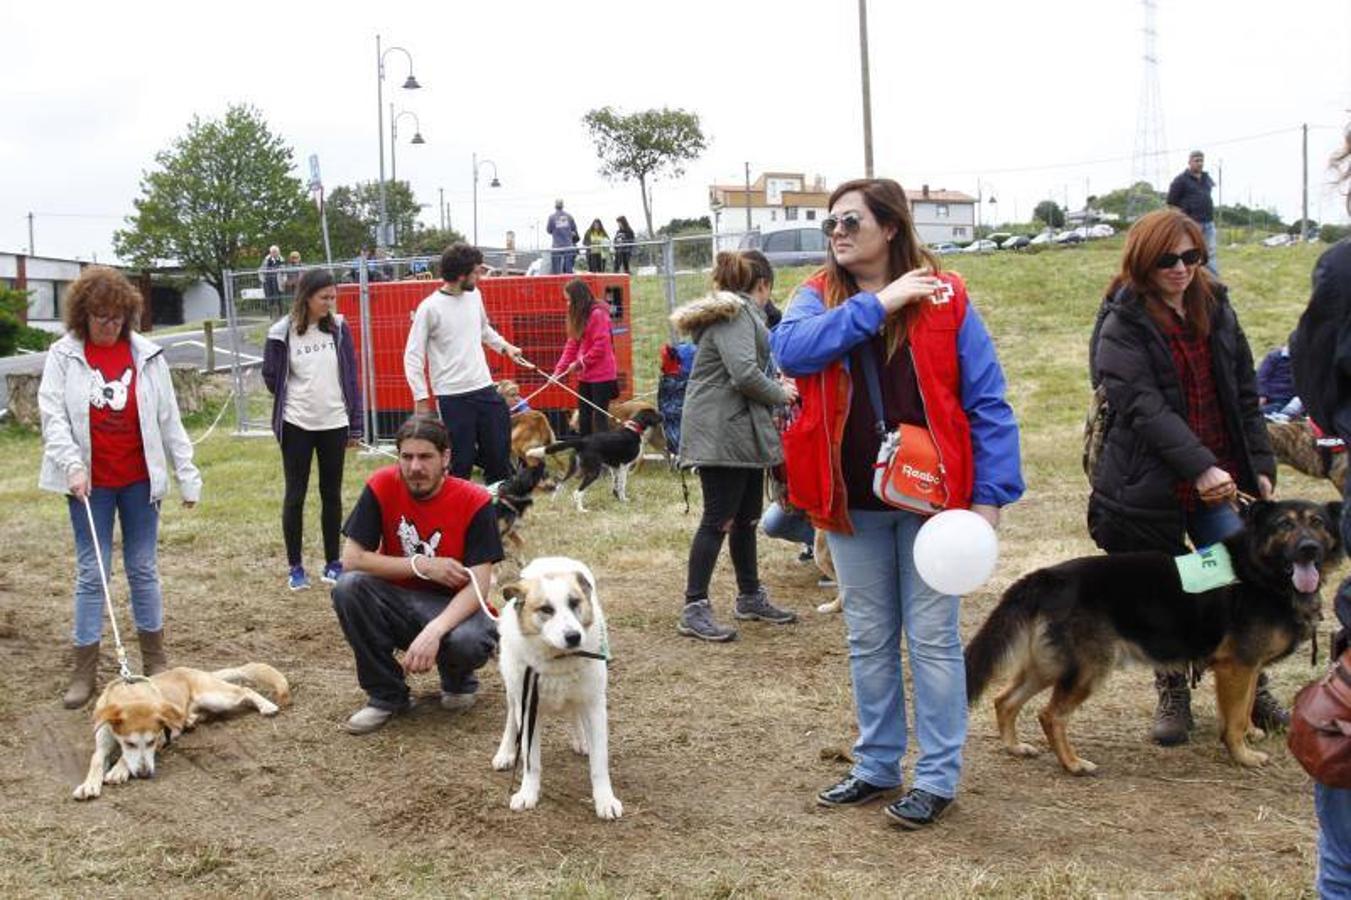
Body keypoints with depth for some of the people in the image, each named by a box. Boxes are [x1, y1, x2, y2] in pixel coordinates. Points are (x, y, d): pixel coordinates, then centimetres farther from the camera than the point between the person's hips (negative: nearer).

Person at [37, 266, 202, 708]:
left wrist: (187, 475, 1)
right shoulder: (63, 355, -2)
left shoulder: (146, 354, 0)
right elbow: (52, 415, -7)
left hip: (139, 479, 1)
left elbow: (168, 419, 2)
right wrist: (72, 465, -21)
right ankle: (84, 671, 10)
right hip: (90, 482, -1)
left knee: (143, 568, 10)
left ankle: (155, 659, 21)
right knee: (91, 573, 3)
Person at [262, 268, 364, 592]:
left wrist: (356, 425, 2)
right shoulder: (282, 333, -8)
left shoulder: (339, 328, 0)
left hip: (334, 424, 2)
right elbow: (271, 377, 4)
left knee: (332, 494, 10)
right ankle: (294, 567, 14)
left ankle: (332, 563, 20)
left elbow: (351, 377, 3)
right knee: (295, 495, 5)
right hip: (296, 425, -2)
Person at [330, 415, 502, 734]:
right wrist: (421, 565, -20)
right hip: (397, 604, 3)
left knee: (467, 641, -36)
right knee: (348, 587, -27)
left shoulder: (475, 502, -16)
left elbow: (478, 585, -20)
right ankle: (387, 695, -7)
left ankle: (458, 680, 5)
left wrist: (434, 631, -36)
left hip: (453, 607, -3)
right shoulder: (382, 486, -10)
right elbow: (351, 558, -13)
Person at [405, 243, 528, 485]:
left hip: (485, 389, 6)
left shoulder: (474, 295, 5)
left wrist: (505, 347, 16)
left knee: (499, 450, 11)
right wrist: (421, 397, -13)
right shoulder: (429, 308, -13)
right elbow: (413, 356, -10)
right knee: (461, 458, -1)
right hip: (453, 397, -6)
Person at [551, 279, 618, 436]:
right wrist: (559, 370, 5)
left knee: (600, 416, -6)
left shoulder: (598, 314, -13)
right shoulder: (579, 316, 13)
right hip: (585, 376, 9)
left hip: (601, 375, -9)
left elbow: (601, 346, -18)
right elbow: (572, 345, 13)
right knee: (584, 416, 11)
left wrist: (580, 363, -12)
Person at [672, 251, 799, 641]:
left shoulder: (736, 313, 20)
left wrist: (774, 385, 14)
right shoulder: (736, 314, -13)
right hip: (722, 433, -11)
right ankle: (694, 610, -5)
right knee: (719, 519, -8)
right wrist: (780, 394, -9)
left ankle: (750, 597, 28)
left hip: (741, 432, 11)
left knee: (746, 517, 16)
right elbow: (744, 373, -24)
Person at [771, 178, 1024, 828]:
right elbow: (789, 349, -20)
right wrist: (875, 304, -21)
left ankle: (938, 778, 15)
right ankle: (877, 766, 28)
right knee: (868, 640, 14)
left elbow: (987, 403, -7)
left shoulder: (944, 299, -6)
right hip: (852, 503, 4)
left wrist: (990, 496, -13)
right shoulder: (819, 297, 3)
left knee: (932, 639, 4)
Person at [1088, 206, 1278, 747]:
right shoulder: (1122, 326, -9)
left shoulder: (1216, 310, 7)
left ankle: (1250, 686, 20)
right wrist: (1200, 466, -28)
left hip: (1216, 479, 4)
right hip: (1150, 482, -3)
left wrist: (1260, 465, 7)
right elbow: (1145, 407, -20)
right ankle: (1172, 695, 28)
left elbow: (1244, 393, 13)